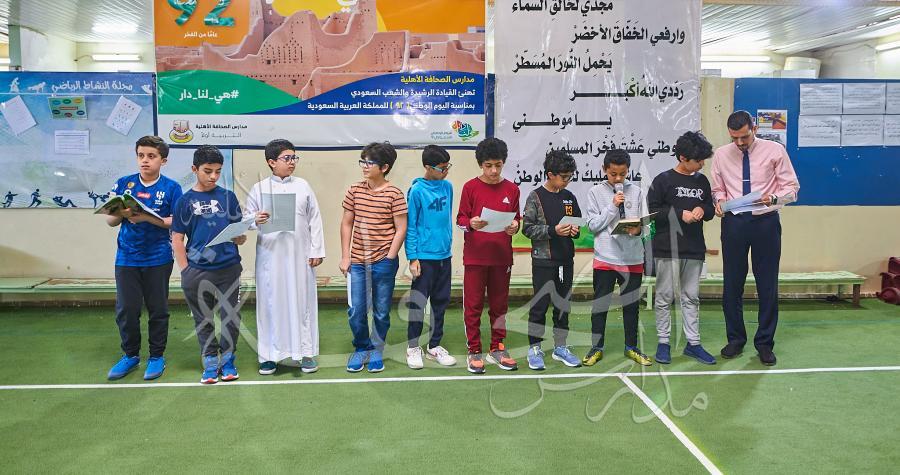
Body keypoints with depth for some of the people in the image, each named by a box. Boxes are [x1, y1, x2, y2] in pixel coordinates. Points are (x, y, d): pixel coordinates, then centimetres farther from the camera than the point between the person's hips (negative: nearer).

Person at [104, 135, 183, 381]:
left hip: (158, 258, -2)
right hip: (126, 257, 2)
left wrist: (147, 218, -21)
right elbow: (110, 221, 6)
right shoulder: (123, 184, 5)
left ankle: (157, 356, 22)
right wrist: (121, 214, -16)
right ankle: (130, 355, 24)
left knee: (157, 309, 7)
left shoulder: (171, 188, -3)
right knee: (126, 309, 5)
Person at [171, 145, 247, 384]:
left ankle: (227, 360, 23)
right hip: (197, 271, 0)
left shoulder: (228, 197, 6)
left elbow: (239, 234, 9)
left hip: (228, 267, 1)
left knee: (231, 316, 6)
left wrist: (240, 236, -14)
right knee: (203, 319, 10)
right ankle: (210, 362, 24)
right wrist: (185, 270, -3)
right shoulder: (186, 201, 3)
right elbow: (177, 239, 3)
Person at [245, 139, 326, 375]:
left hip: (300, 256, 1)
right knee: (270, 302, 4)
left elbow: (315, 220, 6)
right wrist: (255, 219, -19)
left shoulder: (303, 186, 5)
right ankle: (269, 354, 16)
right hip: (270, 256, -1)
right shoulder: (259, 189, 2)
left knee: (302, 301, 5)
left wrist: (317, 250, 2)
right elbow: (246, 217, 5)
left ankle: (306, 352, 16)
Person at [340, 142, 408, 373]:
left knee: (381, 312, 9)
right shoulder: (354, 191, 3)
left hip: (383, 262, -3)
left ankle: (377, 351, 26)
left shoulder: (394, 195, -7)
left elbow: (401, 229, -6)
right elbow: (346, 224, 8)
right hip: (357, 261, 3)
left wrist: (389, 258, -10)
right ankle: (361, 348, 26)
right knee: (356, 311, 6)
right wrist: (345, 257, 3)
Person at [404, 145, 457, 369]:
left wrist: (448, 243, 13)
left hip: (444, 255, 6)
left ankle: (434, 346, 25)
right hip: (424, 256, -6)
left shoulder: (448, 187, 5)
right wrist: (412, 257, -11)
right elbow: (410, 226, -9)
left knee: (441, 302, 12)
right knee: (418, 302, 2)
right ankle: (413, 347, 16)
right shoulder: (417, 191, -10)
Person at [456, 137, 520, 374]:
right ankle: (474, 351, 13)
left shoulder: (512, 189, 5)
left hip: (502, 256, 2)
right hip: (475, 256, -2)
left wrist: (514, 227, -12)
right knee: (473, 305, 3)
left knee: (500, 304, 10)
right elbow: (460, 219, 0)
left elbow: (516, 219, 10)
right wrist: (471, 224, -21)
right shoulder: (470, 187, -2)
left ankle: (497, 349, 23)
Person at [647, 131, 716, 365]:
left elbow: (710, 210, 16)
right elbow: (653, 210, -9)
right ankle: (663, 342, 12)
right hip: (667, 248, -5)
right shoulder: (663, 180, -6)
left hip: (694, 249, 5)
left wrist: (702, 210, -7)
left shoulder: (702, 181, 10)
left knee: (691, 297, 10)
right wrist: (680, 214, -16)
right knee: (665, 296, 3)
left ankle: (693, 343, 17)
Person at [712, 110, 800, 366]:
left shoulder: (774, 150, -2)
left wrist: (774, 197, -21)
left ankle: (765, 343, 19)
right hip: (733, 222, 2)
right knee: (732, 284, 7)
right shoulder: (721, 154, 4)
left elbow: (791, 187, -1)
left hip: (765, 221, -1)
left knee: (768, 285, 4)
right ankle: (735, 339, 24)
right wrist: (719, 201, -9)